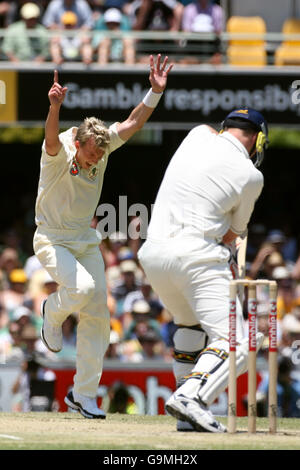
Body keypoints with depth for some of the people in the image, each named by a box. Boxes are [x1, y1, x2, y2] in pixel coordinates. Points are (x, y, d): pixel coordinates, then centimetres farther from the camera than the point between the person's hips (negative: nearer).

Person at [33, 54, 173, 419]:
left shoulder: (102, 145, -7)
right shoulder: (59, 152, -24)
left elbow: (133, 123, -6)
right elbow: (52, 139, -46)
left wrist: (155, 91, -22)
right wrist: (54, 107, -67)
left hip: (87, 241, 6)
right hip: (52, 240, -6)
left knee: (97, 316, 2)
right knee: (82, 286, -32)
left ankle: (83, 394, 12)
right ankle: (53, 312, 5)